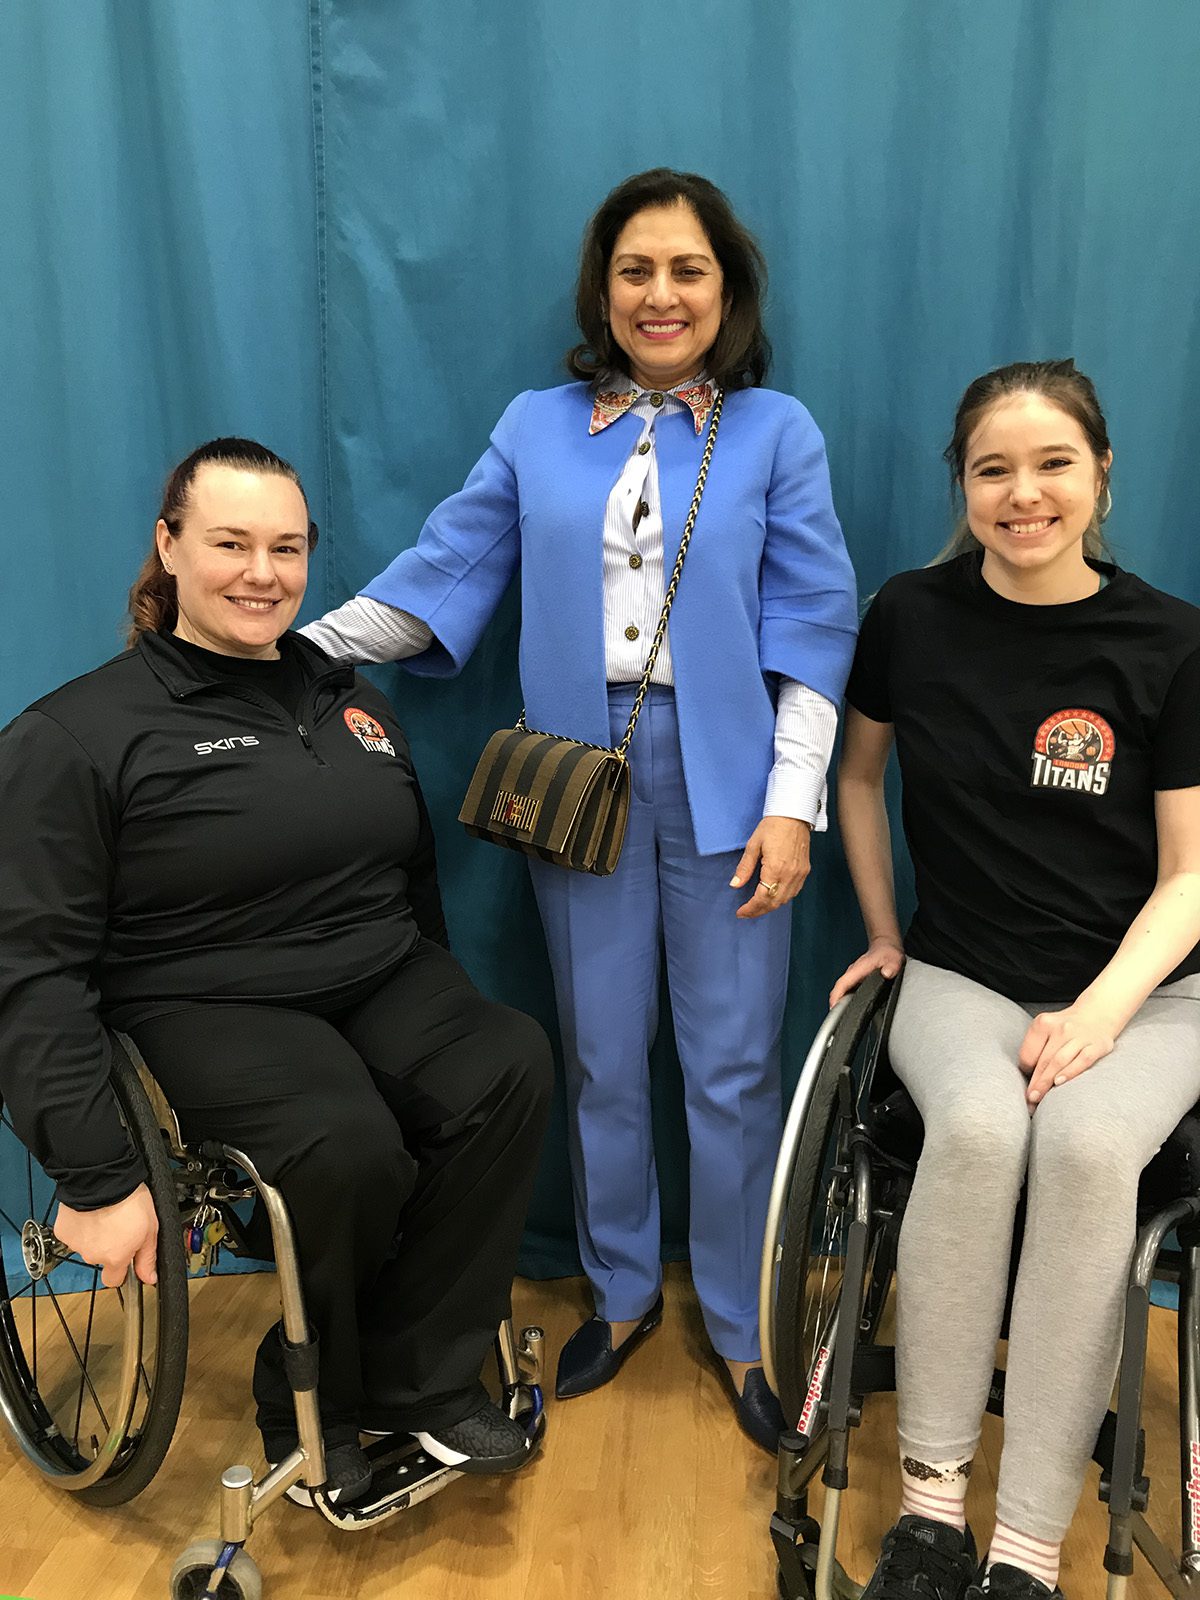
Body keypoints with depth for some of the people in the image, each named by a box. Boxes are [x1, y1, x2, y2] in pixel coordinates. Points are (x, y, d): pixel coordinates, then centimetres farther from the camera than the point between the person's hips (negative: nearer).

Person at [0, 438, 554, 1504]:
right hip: (210, 1008, -5)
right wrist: (96, 1178, -16)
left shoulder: (350, 701, 15)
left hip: (384, 983, 6)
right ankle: (314, 1416, -1)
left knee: (512, 1067, -24)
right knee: (349, 1147, -33)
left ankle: (424, 1378, -5)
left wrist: (445, 1018, 17)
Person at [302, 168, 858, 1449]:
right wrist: (310, 646, -8)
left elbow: (810, 624, -1)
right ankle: (621, 1294, 34)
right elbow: (445, 572, 5)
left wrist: (792, 803, -8)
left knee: (731, 1066, 5)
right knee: (599, 1057, 12)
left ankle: (740, 1324, 27)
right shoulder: (538, 427, 9)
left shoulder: (776, 431, 3)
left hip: (722, 779, -2)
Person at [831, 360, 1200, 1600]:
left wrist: (1099, 1012, -18)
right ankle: (929, 1495, -17)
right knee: (978, 1125, -32)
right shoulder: (912, 616, 1)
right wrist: (882, 930, 12)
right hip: (960, 980, 1)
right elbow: (858, 772, 18)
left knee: (1085, 1142, -33)